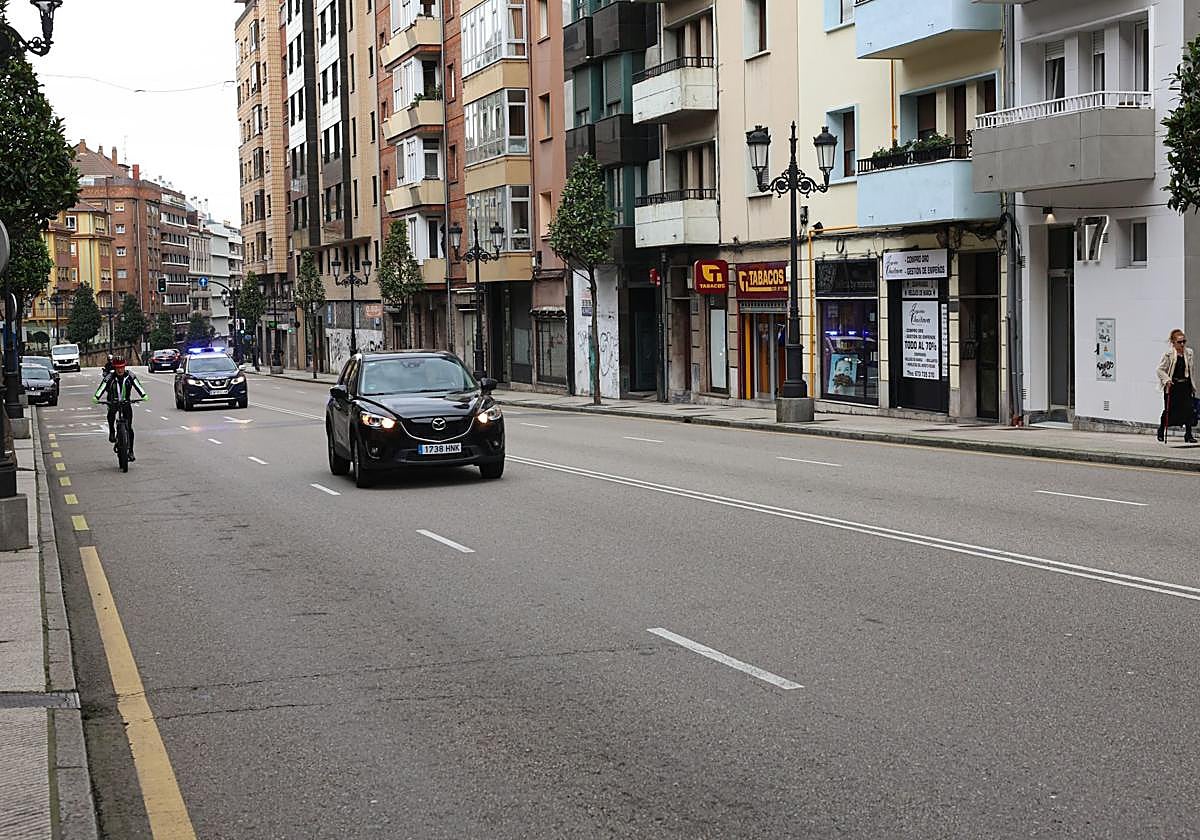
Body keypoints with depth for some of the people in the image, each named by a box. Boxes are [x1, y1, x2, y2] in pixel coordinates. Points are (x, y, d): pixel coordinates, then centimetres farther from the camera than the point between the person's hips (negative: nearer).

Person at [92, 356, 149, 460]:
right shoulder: (110, 378, -16)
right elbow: (102, 387, -26)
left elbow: (137, 385, -20)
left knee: (129, 427, -6)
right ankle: (112, 432, -5)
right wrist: (96, 397, -43)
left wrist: (144, 395, -36)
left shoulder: (129, 376, -12)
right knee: (111, 414, -34)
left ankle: (130, 451, 1)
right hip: (113, 402, -1)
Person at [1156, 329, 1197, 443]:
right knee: (1168, 410, 4)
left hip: (1185, 385, 3)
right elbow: (1160, 369, -6)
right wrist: (1167, 379, -19)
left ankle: (1188, 434, 1)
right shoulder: (1168, 355, -8)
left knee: (1189, 409, -5)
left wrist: (1193, 386, 13)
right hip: (1172, 386, -3)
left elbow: (1192, 370, 13)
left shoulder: (1189, 353, 5)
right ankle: (1161, 431, 25)